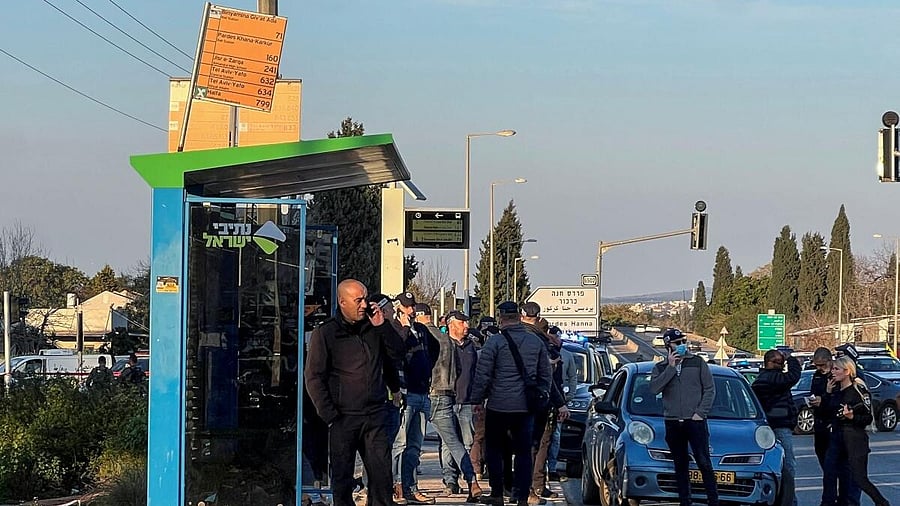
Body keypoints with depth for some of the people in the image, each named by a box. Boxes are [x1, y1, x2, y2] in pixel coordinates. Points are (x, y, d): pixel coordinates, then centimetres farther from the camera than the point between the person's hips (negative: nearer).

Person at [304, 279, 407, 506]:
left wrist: (382, 326, -4)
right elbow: (314, 377, -3)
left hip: (375, 416, 3)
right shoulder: (325, 333, -1)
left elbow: (398, 354, 8)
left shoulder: (374, 329, 11)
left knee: (382, 474, 0)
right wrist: (330, 416, -9)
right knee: (342, 478, 2)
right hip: (344, 417, -3)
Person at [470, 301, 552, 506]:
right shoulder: (536, 342, 6)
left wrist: (477, 400, 3)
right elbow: (545, 374, 13)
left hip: (499, 405, -3)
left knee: (494, 449, 9)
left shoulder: (494, 343, -8)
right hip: (526, 407, 4)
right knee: (524, 451, 7)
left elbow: (482, 375, -7)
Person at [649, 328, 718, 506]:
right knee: (680, 465, 6)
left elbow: (710, 389, 4)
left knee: (704, 463, -7)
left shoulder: (698, 363, 6)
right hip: (672, 423, 3)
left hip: (695, 420, -3)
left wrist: (700, 412, -7)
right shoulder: (661, 368, 10)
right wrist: (671, 368, -11)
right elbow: (654, 388, -8)